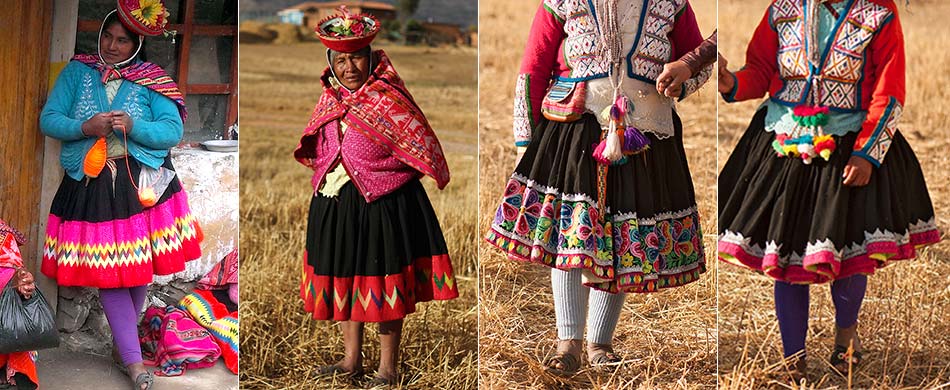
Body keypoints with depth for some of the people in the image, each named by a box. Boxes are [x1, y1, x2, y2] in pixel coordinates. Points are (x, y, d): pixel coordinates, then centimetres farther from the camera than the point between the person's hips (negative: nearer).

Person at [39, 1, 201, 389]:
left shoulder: (151, 80, 5)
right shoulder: (76, 72, 7)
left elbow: (172, 132, -3)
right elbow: (48, 119, 1)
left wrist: (132, 126, -20)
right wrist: (86, 128, -17)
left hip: (141, 181, 0)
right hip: (90, 184, 0)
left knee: (139, 268, 2)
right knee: (107, 272, -2)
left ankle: (124, 341, 26)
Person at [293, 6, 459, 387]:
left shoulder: (388, 98, -14)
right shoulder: (331, 99, 6)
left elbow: (421, 144, -10)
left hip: (383, 202, -7)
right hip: (335, 201, 7)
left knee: (384, 282, 2)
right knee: (343, 277, 15)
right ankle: (351, 359, 30)